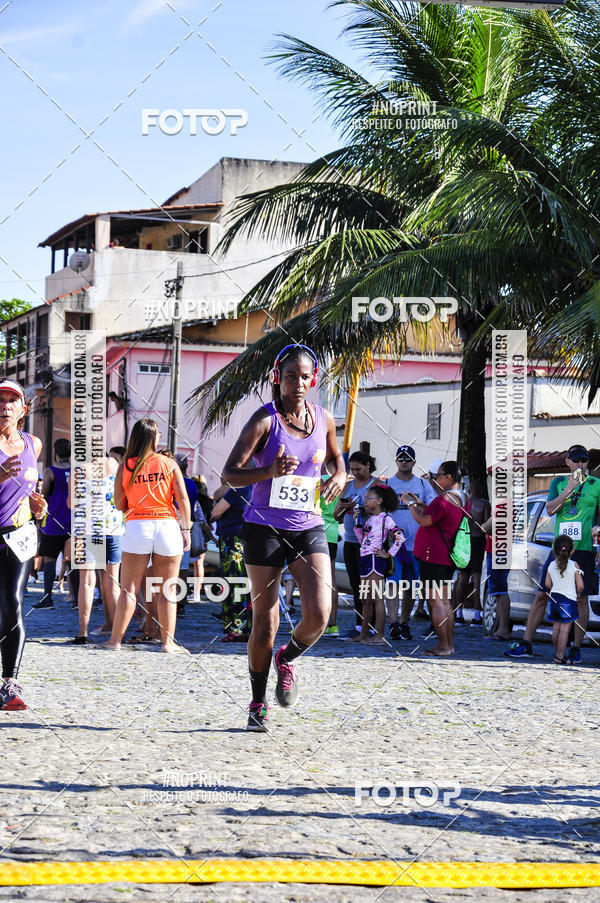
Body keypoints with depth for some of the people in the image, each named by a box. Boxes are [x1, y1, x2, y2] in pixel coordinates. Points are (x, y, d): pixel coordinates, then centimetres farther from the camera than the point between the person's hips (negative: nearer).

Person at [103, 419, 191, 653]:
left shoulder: (125, 467, 2)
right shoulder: (168, 464, 2)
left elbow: (119, 505, 5)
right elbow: (183, 499, -2)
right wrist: (186, 529, 3)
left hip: (137, 526, 0)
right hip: (167, 526, 0)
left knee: (129, 589, 4)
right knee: (167, 590, 7)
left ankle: (115, 640, 3)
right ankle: (168, 641, 9)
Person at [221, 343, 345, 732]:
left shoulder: (324, 419, 3)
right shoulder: (265, 420, -10)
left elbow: (336, 455, 24)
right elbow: (230, 473, -12)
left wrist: (339, 477, 1)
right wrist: (270, 471, -29)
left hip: (309, 528, 3)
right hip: (265, 528, -3)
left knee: (319, 615, -14)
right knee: (264, 624, 1)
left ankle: (287, 658, 19)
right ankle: (258, 703, 20)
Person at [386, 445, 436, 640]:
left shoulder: (423, 484, 10)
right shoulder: (387, 484, 7)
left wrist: (418, 503, -16)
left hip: (416, 543, 2)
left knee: (410, 586, 7)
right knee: (393, 583, -12)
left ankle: (404, 623, 17)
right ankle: (393, 623, -17)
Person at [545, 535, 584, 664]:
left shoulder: (552, 565, 2)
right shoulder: (574, 566, -10)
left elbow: (548, 584, 4)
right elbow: (580, 585, -12)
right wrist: (577, 593, 9)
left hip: (554, 598, 5)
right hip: (568, 599, -5)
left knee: (556, 627, 16)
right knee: (565, 628, -3)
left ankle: (557, 652, 28)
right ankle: (560, 657, -4)